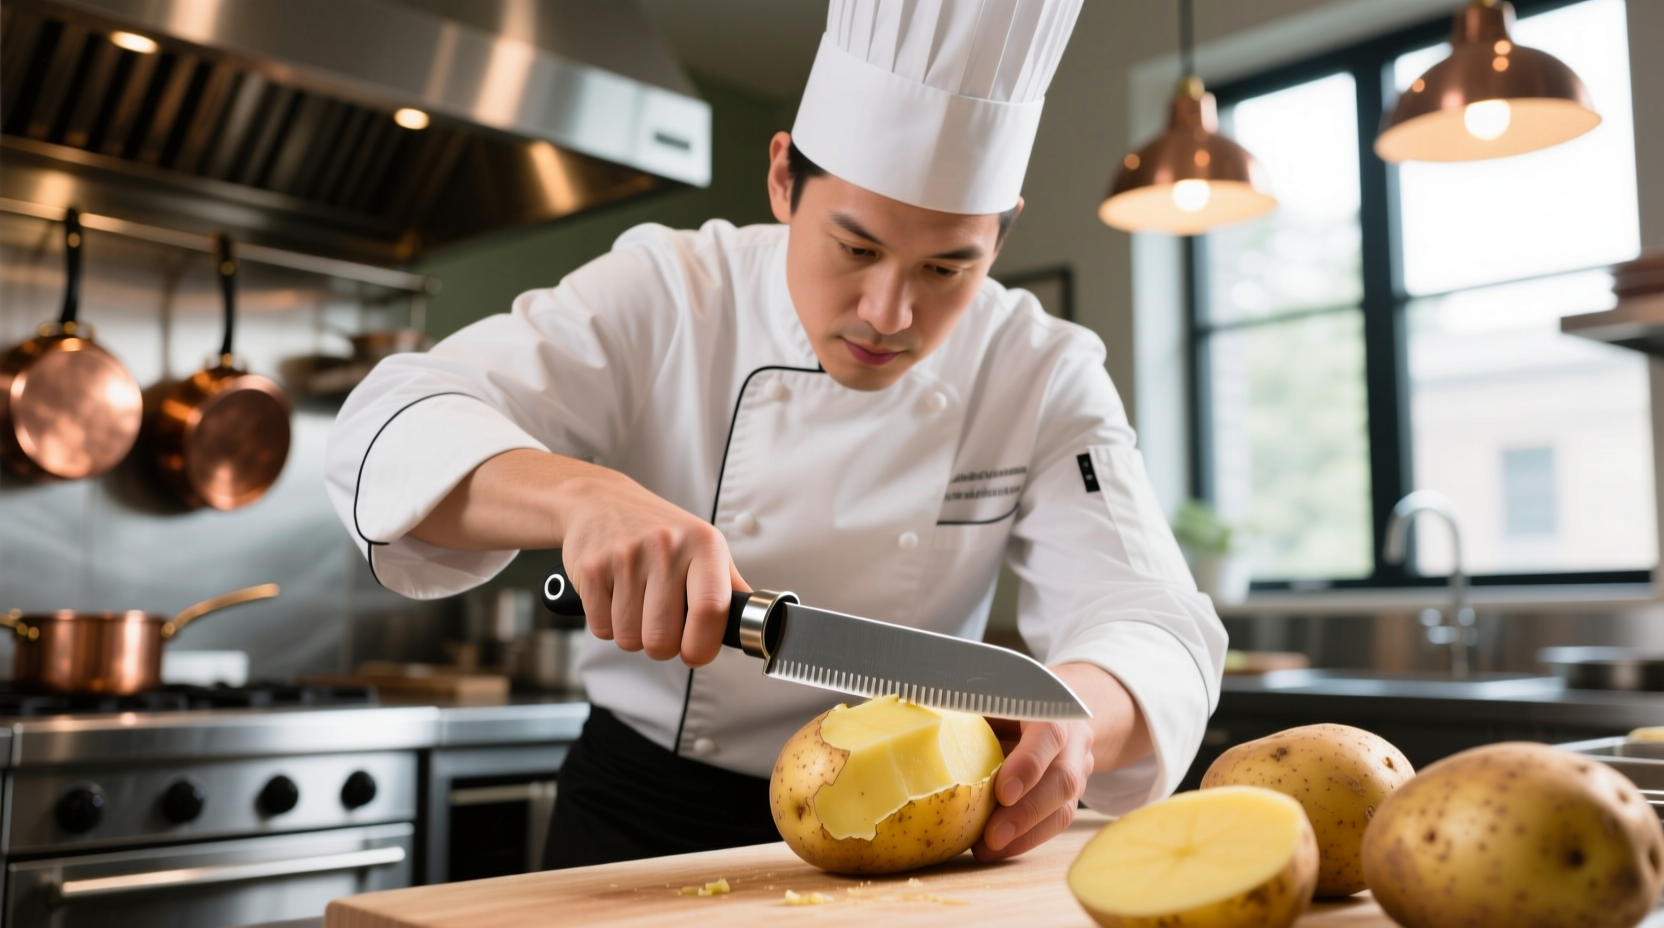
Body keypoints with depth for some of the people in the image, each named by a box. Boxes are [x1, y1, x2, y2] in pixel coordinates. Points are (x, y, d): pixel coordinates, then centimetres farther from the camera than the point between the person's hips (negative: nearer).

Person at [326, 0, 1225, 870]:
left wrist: (1069, 720, -39)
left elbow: (1151, 624, -15)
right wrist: (581, 495, -39)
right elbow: (391, 432, -18)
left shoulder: (1046, 378, -8)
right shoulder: (665, 295, -11)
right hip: (638, 822, -2)